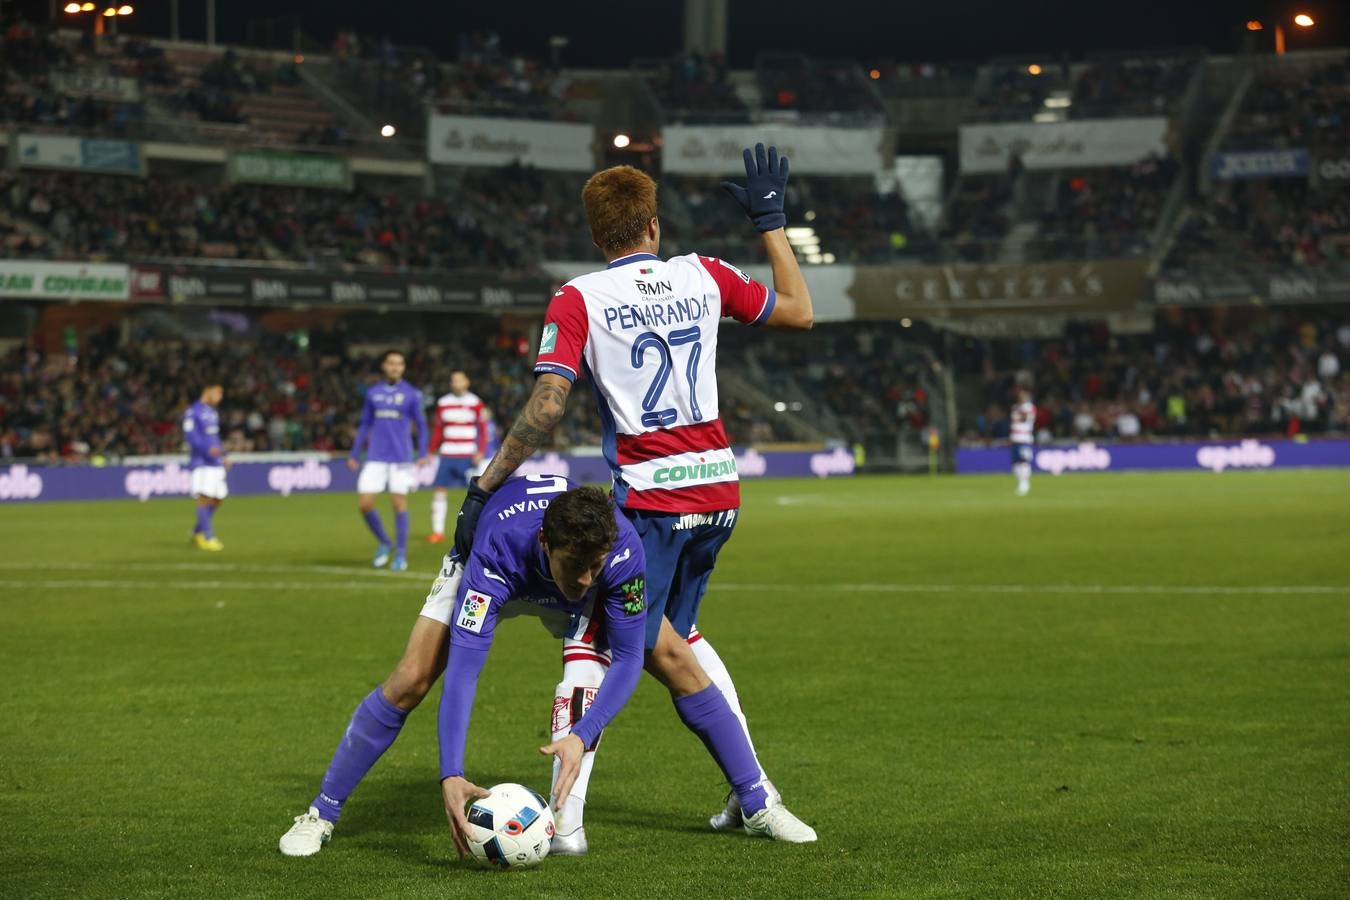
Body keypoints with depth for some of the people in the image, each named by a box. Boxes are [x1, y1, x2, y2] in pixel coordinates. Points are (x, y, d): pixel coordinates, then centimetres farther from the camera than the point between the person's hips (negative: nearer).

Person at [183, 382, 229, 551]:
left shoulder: (213, 412, 19)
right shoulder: (193, 412, -8)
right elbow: (190, 436, -16)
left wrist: (222, 457, 20)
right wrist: (208, 449, -28)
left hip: (215, 462, 9)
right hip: (201, 462, -9)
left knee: (218, 499, 7)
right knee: (205, 497, -12)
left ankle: (198, 532, 21)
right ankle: (207, 538, -12)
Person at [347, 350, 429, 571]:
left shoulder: (412, 394, 2)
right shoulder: (372, 393, 9)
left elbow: (421, 425, 4)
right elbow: (365, 425, 16)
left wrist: (422, 454, -6)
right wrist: (354, 455, 13)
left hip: (401, 457, -3)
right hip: (375, 458, 3)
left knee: (399, 503, -3)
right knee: (364, 503, -4)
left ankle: (401, 555, 6)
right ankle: (384, 543, 17)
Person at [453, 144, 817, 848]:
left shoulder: (577, 300, -5)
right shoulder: (702, 276, 7)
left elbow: (545, 410, -14)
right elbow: (799, 311, 22)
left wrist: (483, 488, -7)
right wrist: (772, 223, 31)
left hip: (648, 499, -5)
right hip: (718, 489, 5)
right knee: (675, 637, 20)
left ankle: (567, 818, -12)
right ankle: (752, 799, 18)